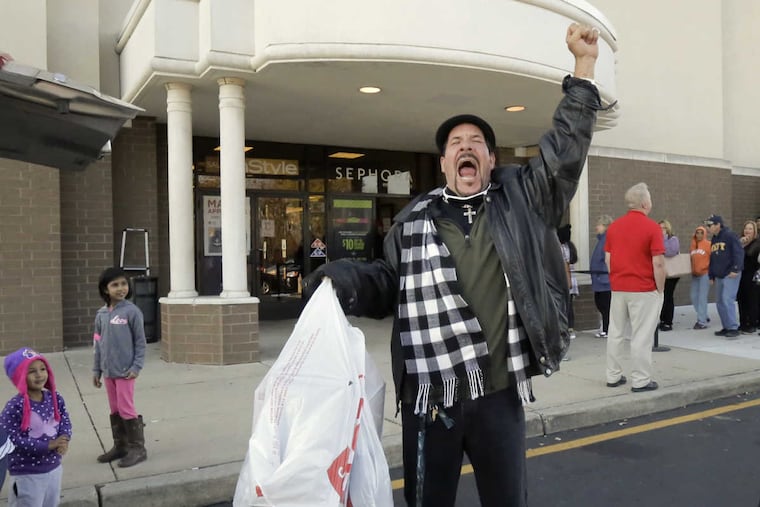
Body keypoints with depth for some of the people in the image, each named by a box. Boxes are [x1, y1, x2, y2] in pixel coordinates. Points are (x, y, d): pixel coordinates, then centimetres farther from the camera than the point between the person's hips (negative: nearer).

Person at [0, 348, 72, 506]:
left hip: (54, 468, 6)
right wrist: (48, 445, -24)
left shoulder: (55, 398, -2)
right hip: (26, 474, -6)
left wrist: (64, 440, -21)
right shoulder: (14, 407, -20)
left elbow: (65, 421, 2)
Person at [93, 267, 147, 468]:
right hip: (108, 371, 5)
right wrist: (97, 370, 11)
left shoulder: (132, 311, -10)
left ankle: (137, 448, 9)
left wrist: (137, 367, -13)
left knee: (126, 410, -2)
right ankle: (120, 446, 28)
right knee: (114, 410, 15)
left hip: (125, 371, -5)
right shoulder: (101, 314, 5)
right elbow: (98, 343, 11)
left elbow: (140, 342, -8)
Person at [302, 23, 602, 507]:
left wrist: (584, 66, 2)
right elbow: (387, 282, 7)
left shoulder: (520, 199, 4)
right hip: (430, 398, 0)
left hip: (500, 394, 1)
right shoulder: (415, 220, 3)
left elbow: (566, 148, 3)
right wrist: (343, 278, -13)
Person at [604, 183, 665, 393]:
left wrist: (616, 279, 17)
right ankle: (640, 380, 6)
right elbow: (658, 263, -14)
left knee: (615, 333, 11)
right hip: (644, 289, -6)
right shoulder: (652, 227, -11)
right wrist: (660, 289, -4)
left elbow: (608, 259, 8)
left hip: (618, 288, 6)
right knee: (641, 336, 1)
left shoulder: (613, 226, 6)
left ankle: (613, 376, 18)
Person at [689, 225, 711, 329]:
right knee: (694, 297, 9)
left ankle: (702, 322, -3)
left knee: (702, 297, -8)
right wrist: (691, 270, 8)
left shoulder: (708, 244, -6)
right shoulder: (692, 245, 10)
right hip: (694, 274, 6)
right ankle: (703, 316, 26)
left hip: (705, 274, -6)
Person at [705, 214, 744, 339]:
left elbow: (739, 252, -16)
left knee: (727, 300, -15)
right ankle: (726, 327, 17)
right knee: (719, 302, 8)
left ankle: (733, 328, -10)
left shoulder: (729, 236, -9)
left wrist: (735, 269, -23)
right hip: (718, 276, 9)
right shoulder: (714, 240, 16)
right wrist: (711, 275, 21)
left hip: (731, 275, -9)